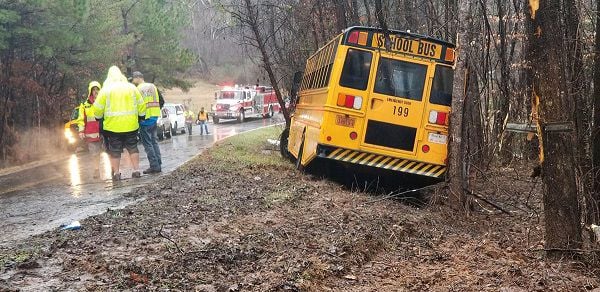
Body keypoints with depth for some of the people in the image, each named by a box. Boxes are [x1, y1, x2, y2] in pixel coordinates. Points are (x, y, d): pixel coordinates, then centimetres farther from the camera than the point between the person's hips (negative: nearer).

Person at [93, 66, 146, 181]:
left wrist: (98, 117, 16)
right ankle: (136, 170, 9)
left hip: (113, 126, -2)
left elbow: (97, 109, -2)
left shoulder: (105, 89, -3)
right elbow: (141, 105, 9)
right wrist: (141, 117, 21)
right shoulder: (131, 87, 6)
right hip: (131, 125, 2)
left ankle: (116, 173, 6)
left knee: (115, 151, 5)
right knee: (133, 148, 12)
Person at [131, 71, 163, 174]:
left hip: (145, 119, -7)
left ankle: (154, 166, -4)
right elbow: (161, 101, 14)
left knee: (148, 143, -2)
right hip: (154, 117, 7)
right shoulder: (153, 86, 12)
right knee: (154, 142, 14)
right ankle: (158, 165, 13)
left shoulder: (138, 89, -10)